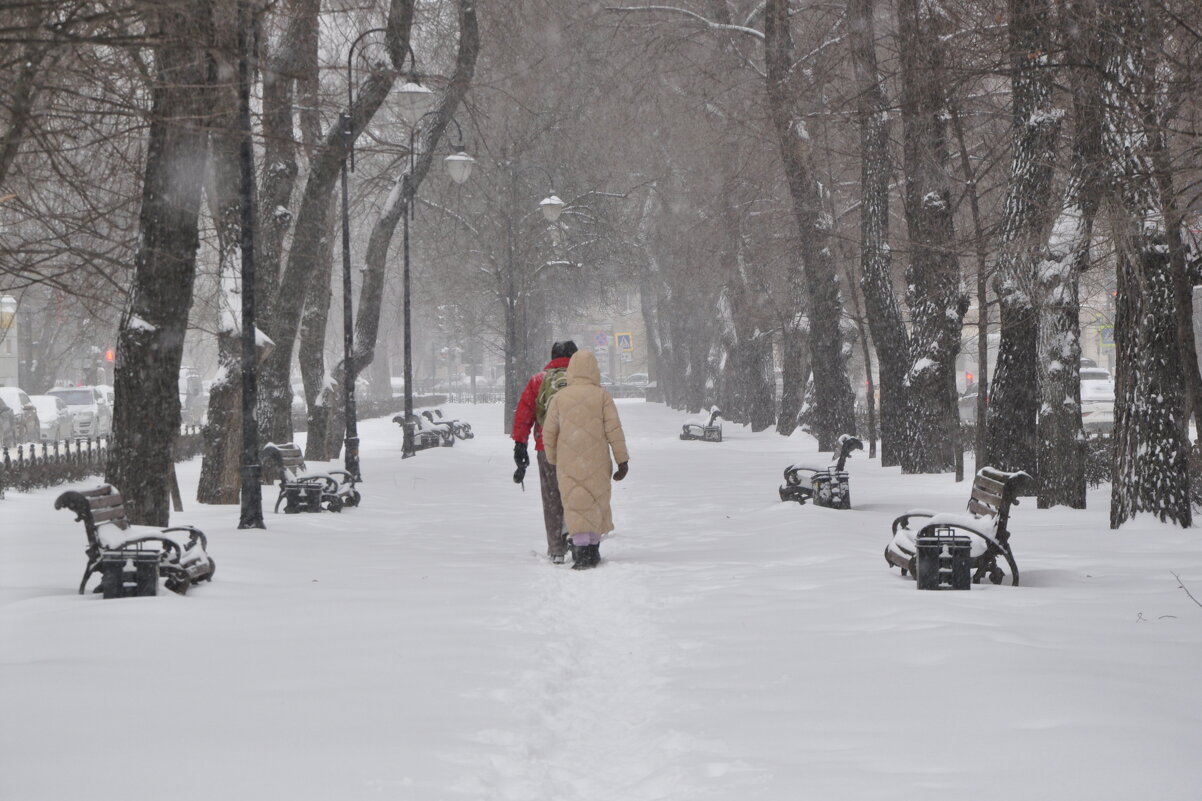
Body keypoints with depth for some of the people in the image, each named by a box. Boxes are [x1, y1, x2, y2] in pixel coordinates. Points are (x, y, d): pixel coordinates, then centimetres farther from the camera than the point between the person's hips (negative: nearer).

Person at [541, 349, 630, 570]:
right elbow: (614, 430, -6)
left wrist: (553, 461, 17)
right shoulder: (602, 396, -3)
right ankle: (593, 549, 19)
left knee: (576, 505, 0)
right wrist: (623, 461, -1)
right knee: (597, 502, 15)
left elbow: (549, 433, 5)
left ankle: (582, 551, -12)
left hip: (568, 463, 0)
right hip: (597, 462, 0)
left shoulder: (559, 397, 1)